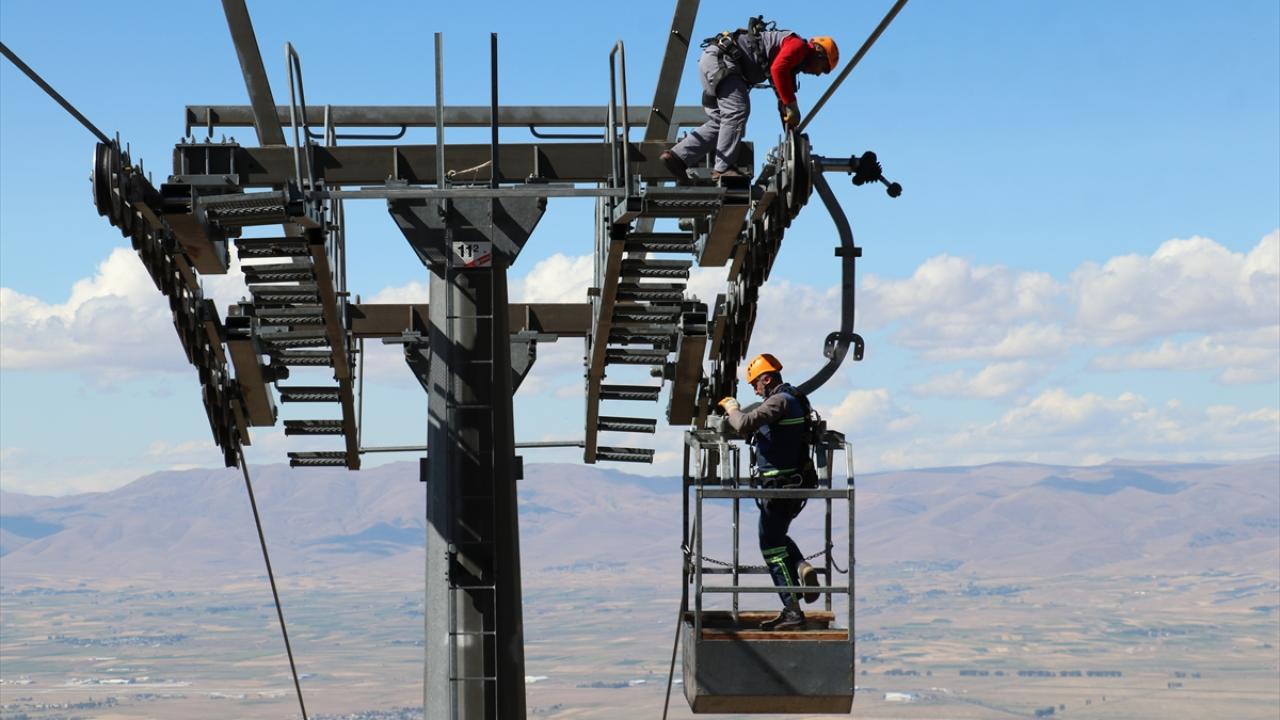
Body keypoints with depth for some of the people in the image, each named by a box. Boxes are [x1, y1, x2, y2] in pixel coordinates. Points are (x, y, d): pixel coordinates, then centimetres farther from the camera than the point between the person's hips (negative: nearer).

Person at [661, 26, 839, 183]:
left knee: (720, 122, 7)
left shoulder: (790, 64, 26)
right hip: (721, 59, -10)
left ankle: (677, 157, 2)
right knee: (737, 111, -17)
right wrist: (792, 105, -19)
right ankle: (723, 168, -21)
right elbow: (778, 69, -23)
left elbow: (782, 100, 29)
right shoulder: (798, 45, -4)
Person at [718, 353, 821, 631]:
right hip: (796, 483, 10)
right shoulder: (796, 399, 13)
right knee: (776, 537, 25)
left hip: (780, 486, -10)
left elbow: (744, 425, -27)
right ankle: (802, 567, -1)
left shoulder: (779, 401, -17)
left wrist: (732, 409, -7)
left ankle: (792, 610, -4)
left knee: (772, 545, -3)